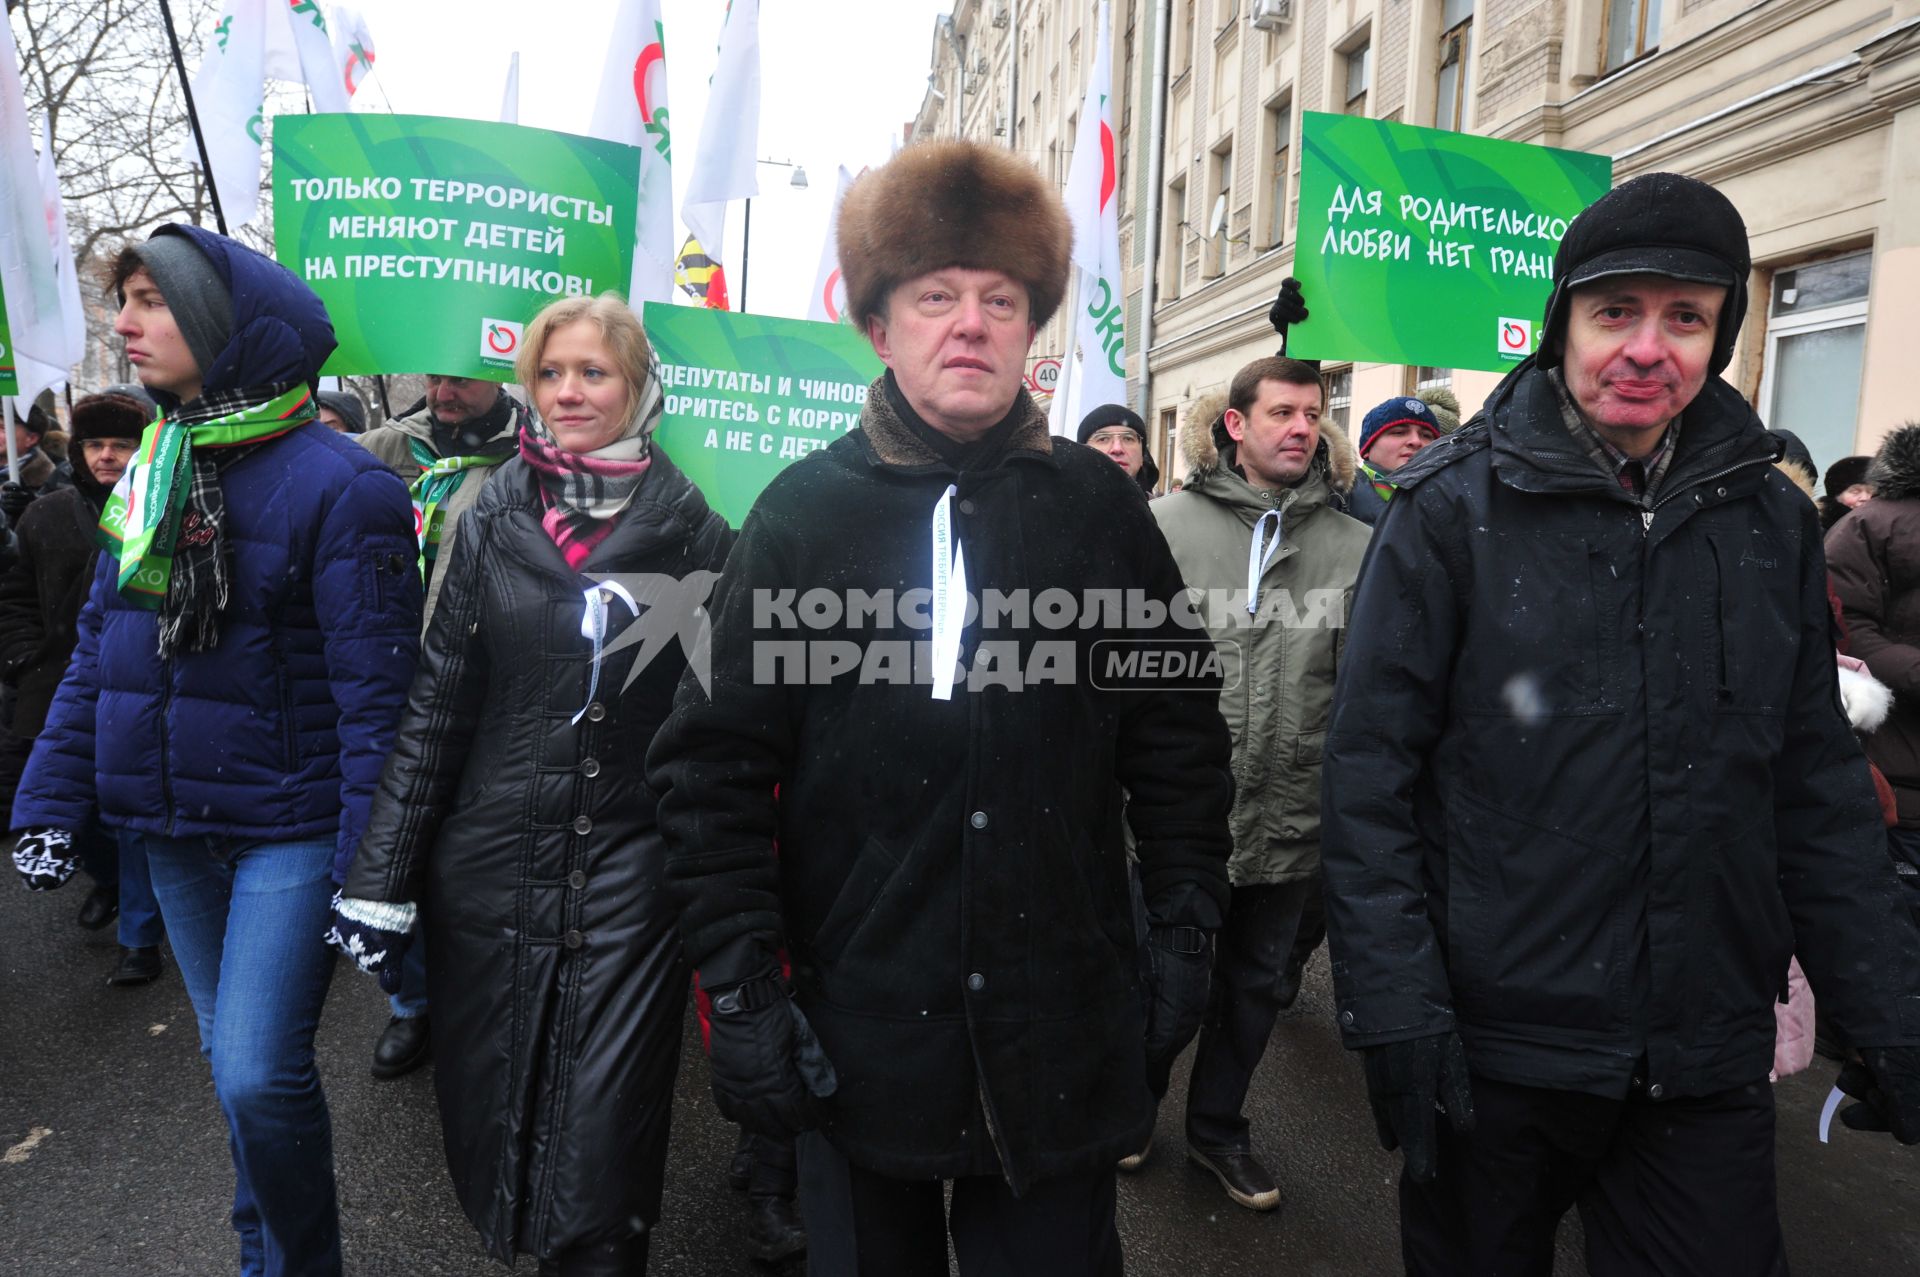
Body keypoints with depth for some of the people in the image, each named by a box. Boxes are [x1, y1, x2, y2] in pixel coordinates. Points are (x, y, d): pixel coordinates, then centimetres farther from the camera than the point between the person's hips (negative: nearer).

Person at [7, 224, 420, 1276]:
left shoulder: (337, 486, -15)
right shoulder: (150, 472, 8)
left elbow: (375, 694, -17)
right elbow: (96, 651, 13)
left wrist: (372, 874, -19)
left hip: (289, 831, -7)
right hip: (171, 830, 7)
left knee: (257, 1075, -8)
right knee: (233, 1060, 18)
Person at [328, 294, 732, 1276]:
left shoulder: (690, 530, -2)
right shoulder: (491, 522, 2)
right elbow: (435, 705, 2)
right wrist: (380, 875, -1)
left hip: (629, 867, -2)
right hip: (490, 863, 3)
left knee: (603, 1123, 0)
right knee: (490, 1096, 16)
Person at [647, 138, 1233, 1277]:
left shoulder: (1098, 507, 0)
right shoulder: (806, 511, -3)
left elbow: (1180, 740, 6)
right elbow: (718, 769, -2)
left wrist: (1186, 931, 4)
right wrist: (741, 989, -5)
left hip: (1063, 1033, 1)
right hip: (856, 1035, 0)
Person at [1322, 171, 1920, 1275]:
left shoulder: (1773, 522, 3)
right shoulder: (1454, 509, -9)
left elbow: (1821, 788, 9)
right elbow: (1371, 773, -11)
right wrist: (1395, 1008, -15)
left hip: (1710, 1062, 3)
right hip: (1496, 1045, -3)